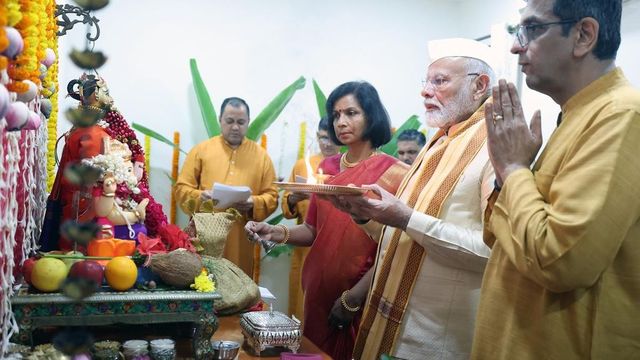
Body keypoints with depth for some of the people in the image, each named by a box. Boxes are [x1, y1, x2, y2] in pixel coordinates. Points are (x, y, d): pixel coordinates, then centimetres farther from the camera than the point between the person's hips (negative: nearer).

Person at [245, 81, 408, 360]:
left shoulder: (393, 172, -11)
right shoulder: (327, 167, 5)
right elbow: (313, 230, 8)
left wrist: (353, 298, -16)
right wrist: (278, 233, -11)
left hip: (363, 297, -5)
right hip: (319, 287, 5)